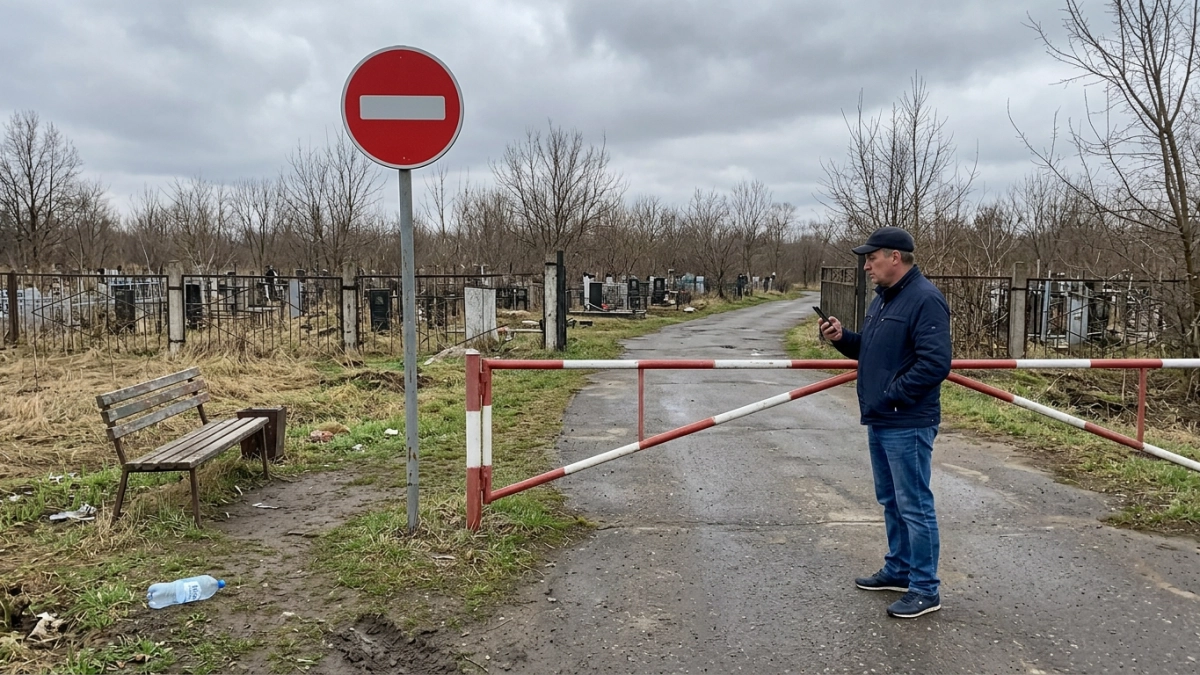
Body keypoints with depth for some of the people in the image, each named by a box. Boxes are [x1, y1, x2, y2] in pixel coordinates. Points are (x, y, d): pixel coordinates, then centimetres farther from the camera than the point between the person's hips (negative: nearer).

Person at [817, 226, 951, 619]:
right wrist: (842, 338, 4)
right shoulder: (882, 298, 14)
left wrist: (893, 396, -20)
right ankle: (898, 570, 33)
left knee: (915, 506, -2)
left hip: (907, 425, -10)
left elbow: (935, 363, -24)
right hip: (878, 422, 10)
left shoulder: (925, 300, -17)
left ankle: (925, 590, 7)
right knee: (890, 501, 19)